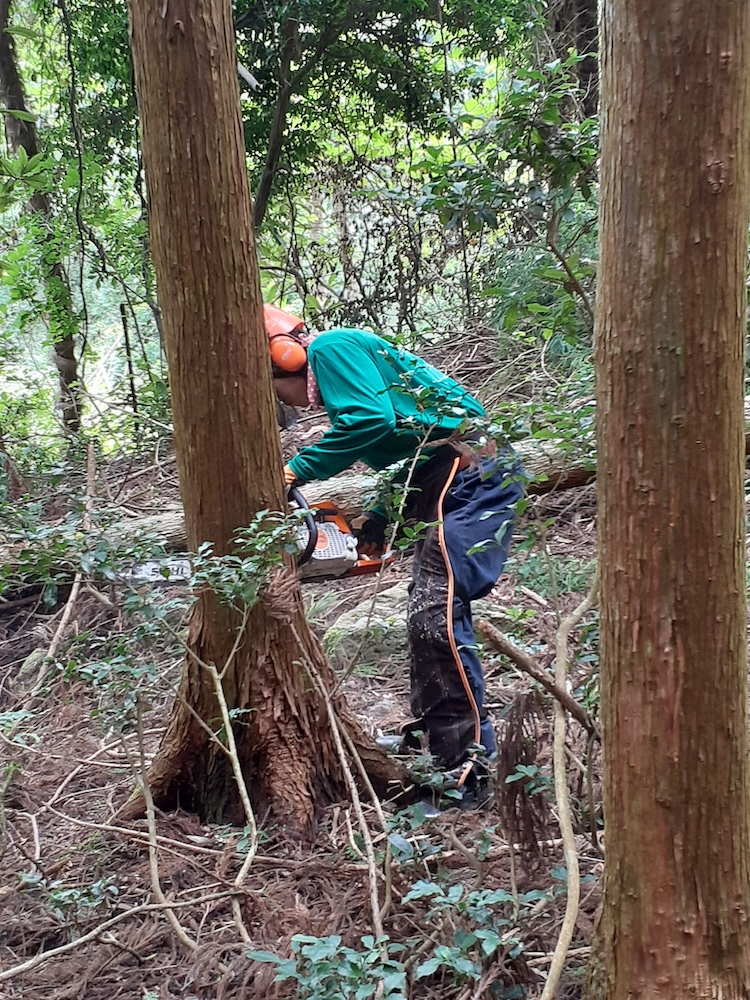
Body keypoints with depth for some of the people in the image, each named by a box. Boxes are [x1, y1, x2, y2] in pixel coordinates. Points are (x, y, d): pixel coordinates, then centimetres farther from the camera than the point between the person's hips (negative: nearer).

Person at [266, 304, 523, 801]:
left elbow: (373, 418, -22)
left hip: (472, 475, -11)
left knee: (435, 615, -15)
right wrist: (378, 520, 17)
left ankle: (471, 760, -10)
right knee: (431, 608, 16)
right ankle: (431, 735, 28)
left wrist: (298, 470, -14)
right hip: (446, 482, 11)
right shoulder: (334, 369, 24)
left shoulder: (332, 348, -5)